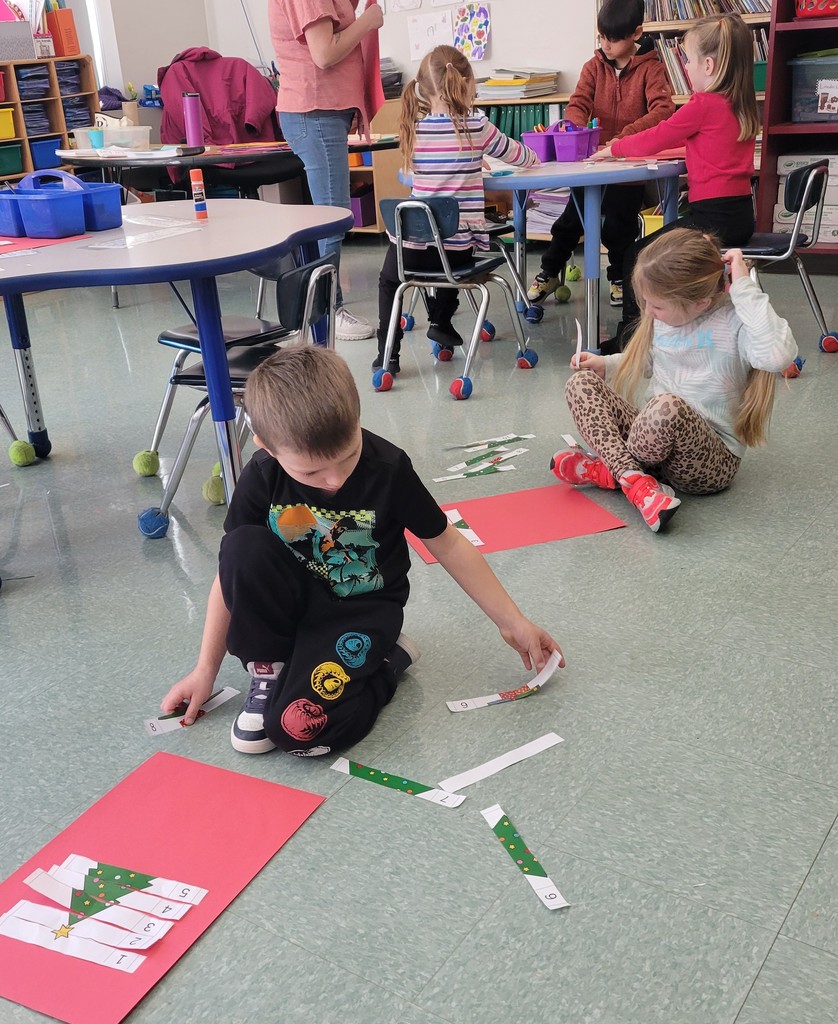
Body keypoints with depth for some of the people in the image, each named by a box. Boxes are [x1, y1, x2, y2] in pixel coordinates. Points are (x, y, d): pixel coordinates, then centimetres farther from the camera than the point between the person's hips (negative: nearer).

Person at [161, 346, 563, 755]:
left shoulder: (388, 469, -22)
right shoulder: (263, 478, -17)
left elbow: (447, 545, -7)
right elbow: (234, 569, -4)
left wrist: (512, 622, -2)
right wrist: (205, 670, -2)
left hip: (363, 607, -3)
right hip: (297, 599, 3)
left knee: (299, 726, -26)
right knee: (243, 547, -30)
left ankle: (386, 659, 3)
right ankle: (268, 672, -9)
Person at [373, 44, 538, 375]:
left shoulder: (414, 127, 0)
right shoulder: (476, 126, -6)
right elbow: (521, 157, 9)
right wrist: (533, 156, 32)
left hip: (414, 241, 0)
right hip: (459, 244, 0)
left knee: (388, 279, 28)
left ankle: (387, 352, 16)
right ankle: (441, 323, 37)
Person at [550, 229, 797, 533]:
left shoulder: (734, 320, -15)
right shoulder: (662, 317, 6)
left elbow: (778, 356, -37)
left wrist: (744, 288, -29)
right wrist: (605, 364, 9)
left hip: (713, 459, -7)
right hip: (658, 434, 8)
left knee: (667, 406, -39)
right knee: (582, 383, -7)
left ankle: (609, 470, -13)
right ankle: (634, 479, -25)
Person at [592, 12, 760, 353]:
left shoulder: (704, 105, -14)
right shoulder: (742, 105, 12)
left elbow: (652, 140, -6)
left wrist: (612, 149, 12)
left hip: (713, 216, -9)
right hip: (741, 213, 9)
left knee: (638, 256, 0)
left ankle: (630, 336, 3)